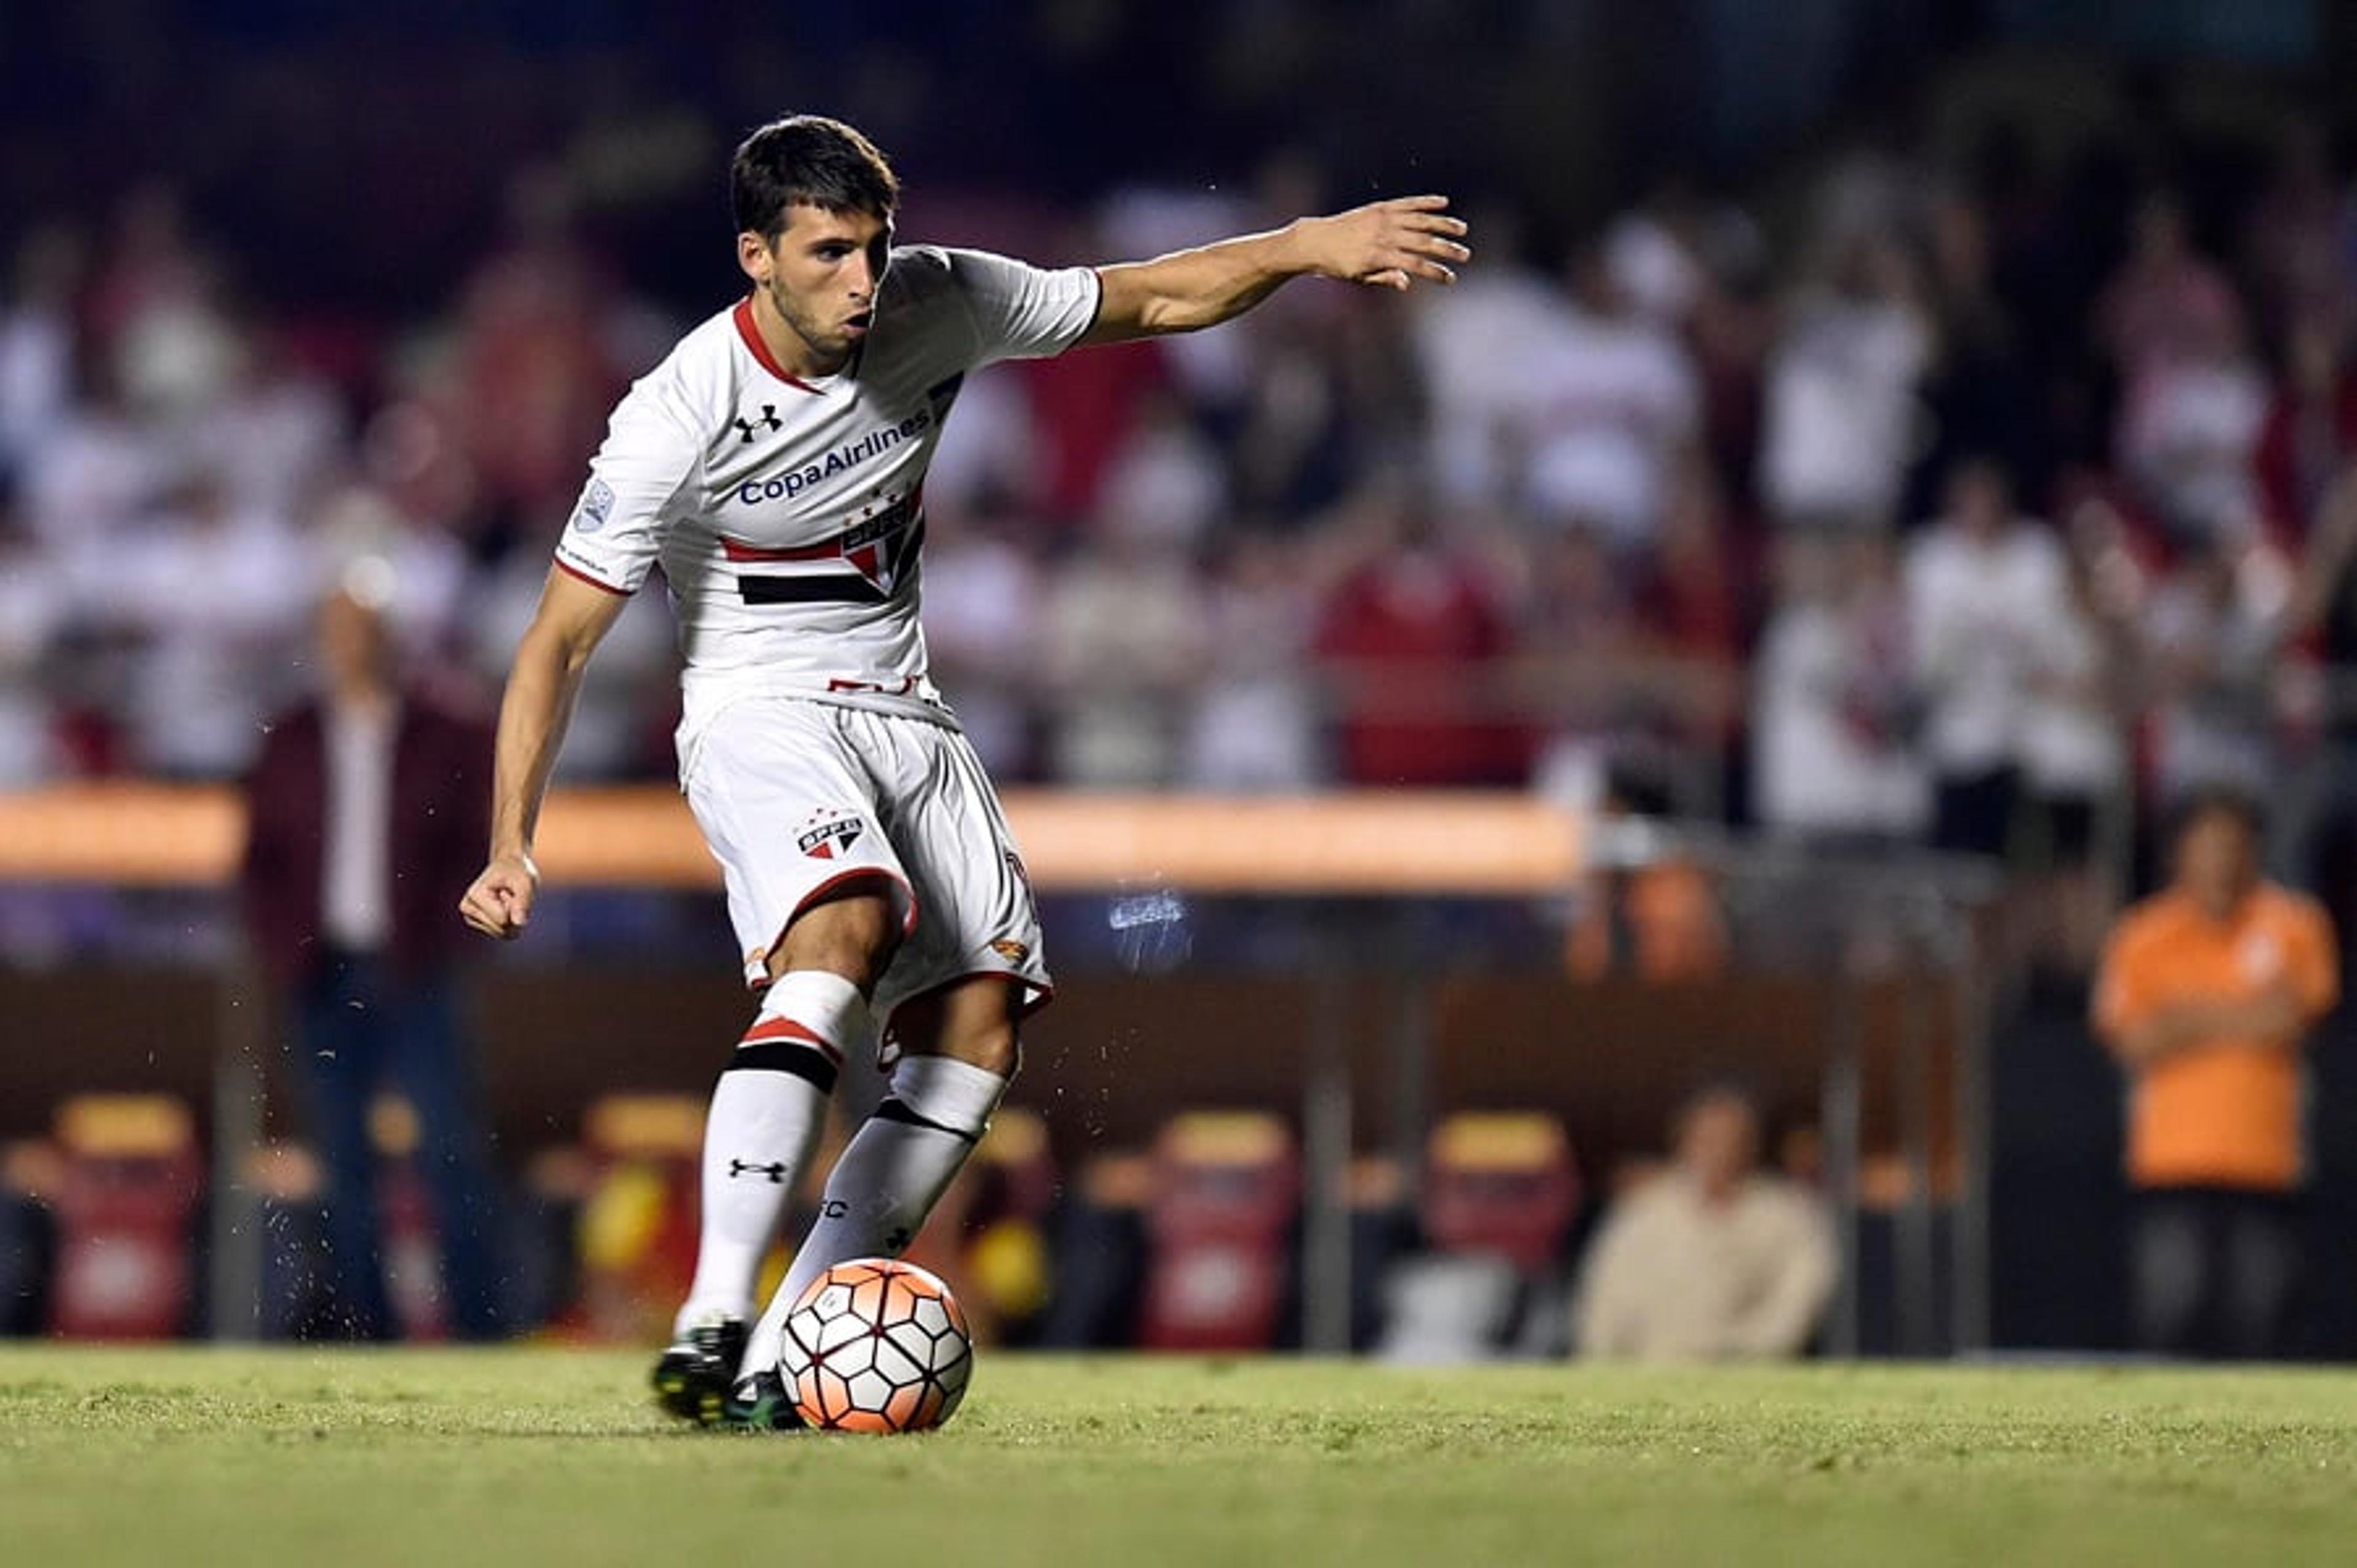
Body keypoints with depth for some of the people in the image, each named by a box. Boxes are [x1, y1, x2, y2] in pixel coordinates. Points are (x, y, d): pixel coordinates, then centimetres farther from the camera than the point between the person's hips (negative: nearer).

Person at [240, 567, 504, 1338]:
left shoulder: (448, 739, 6)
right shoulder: (291, 744, 13)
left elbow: (481, 844, 4)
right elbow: (261, 859, 14)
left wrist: (440, 933, -9)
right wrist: (282, 951, 1)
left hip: (412, 976, -3)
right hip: (323, 979, 3)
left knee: (452, 1154, -10)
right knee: (344, 1164, 1)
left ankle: (478, 1326, -9)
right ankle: (362, 1330, 2)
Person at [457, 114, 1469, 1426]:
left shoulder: (936, 306, -7)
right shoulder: (678, 418, -20)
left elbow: (1153, 298, 7)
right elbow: (562, 639, -17)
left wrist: (1312, 246, -7)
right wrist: (514, 845, -26)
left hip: (905, 717, 7)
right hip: (761, 714, -7)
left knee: (980, 1034, -5)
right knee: (846, 930, -35)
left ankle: (784, 1364, -6)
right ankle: (713, 1326, -44)